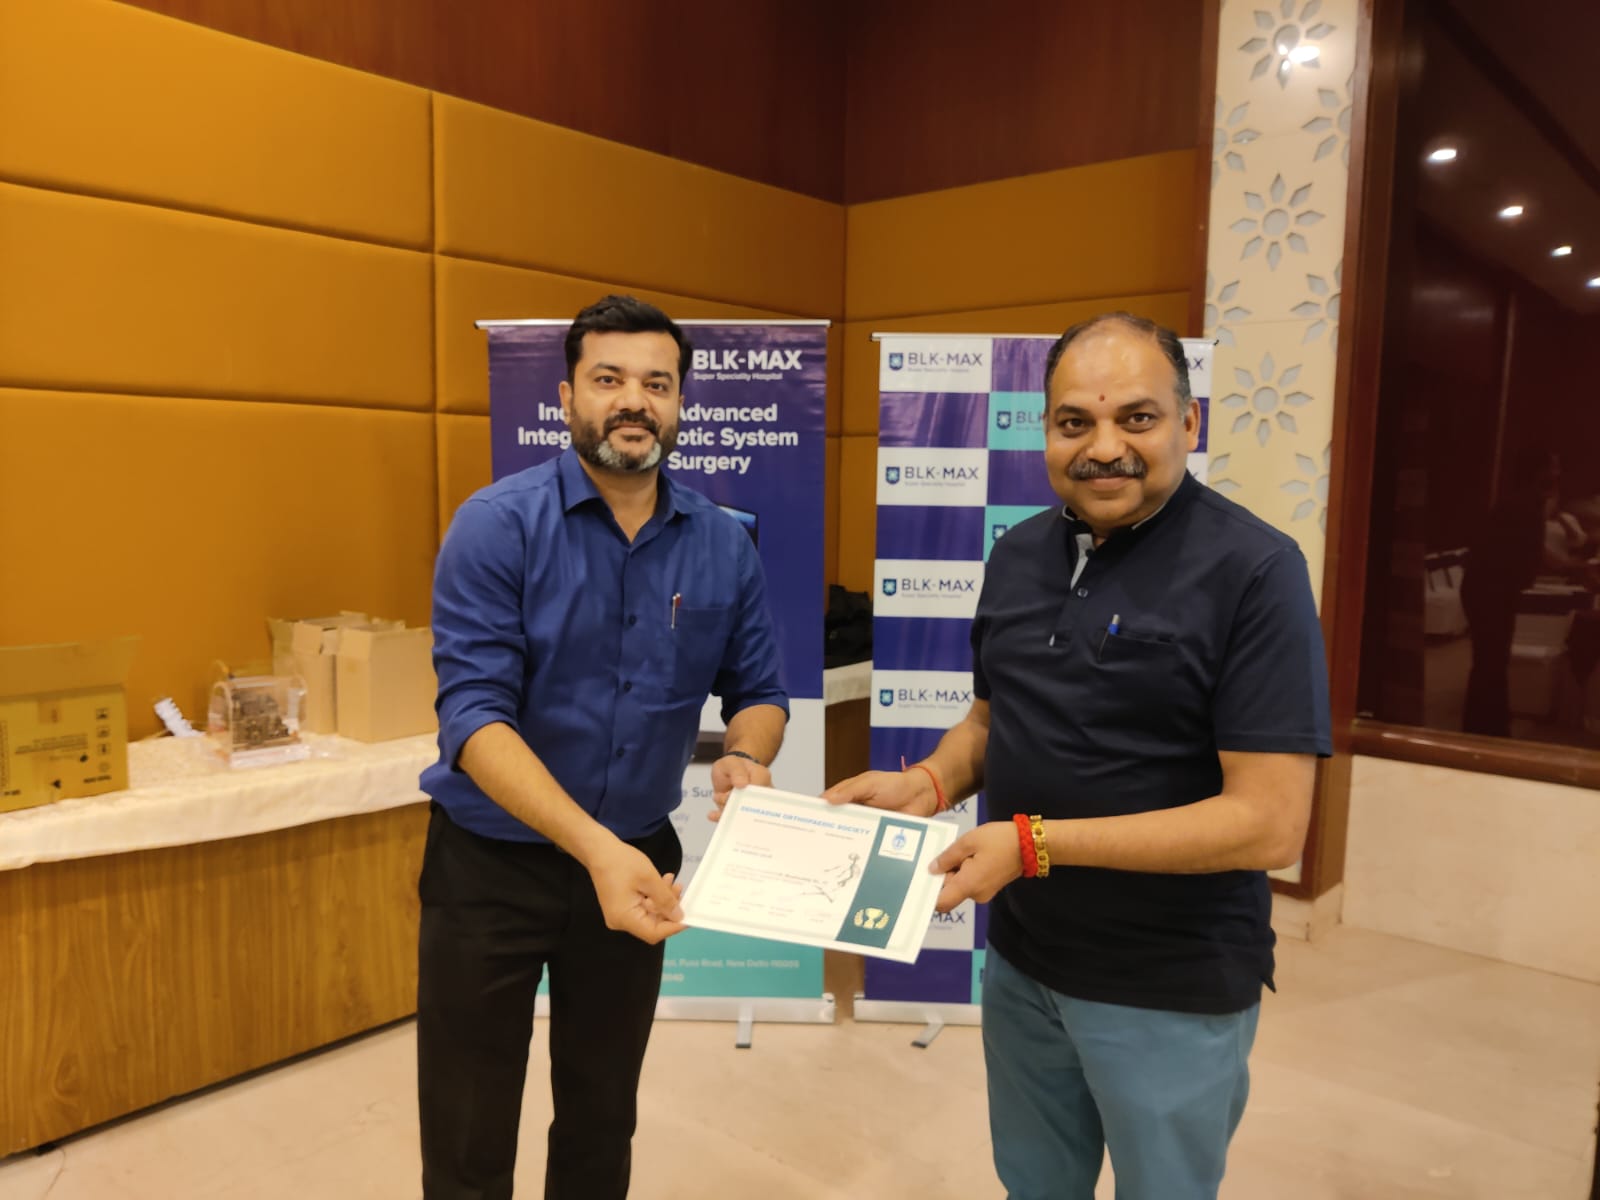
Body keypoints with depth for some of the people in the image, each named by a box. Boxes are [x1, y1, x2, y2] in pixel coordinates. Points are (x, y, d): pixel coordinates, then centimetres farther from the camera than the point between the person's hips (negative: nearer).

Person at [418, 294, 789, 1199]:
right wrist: (594, 845, -35)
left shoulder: (724, 545, -5)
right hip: (494, 862, -3)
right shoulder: (498, 525, -16)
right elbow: (475, 716, -23)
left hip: (638, 861, 3)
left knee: (602, 1123, 23)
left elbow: (759, 690, 5)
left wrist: (747, 760, -18)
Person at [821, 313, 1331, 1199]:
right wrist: (931, 781, -8)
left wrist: (1035, 842, -26)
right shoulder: (1017, 554, 1)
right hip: (1021, 959, 6)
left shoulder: (1253, 570, -19)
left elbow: (1270, 822, -23)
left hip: (1172, 991, -5)